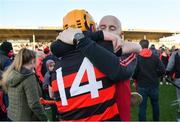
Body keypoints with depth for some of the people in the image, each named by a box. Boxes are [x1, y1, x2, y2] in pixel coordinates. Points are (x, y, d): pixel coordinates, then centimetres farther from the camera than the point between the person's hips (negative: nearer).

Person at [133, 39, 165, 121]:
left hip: (142, 85, -3)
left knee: (142, 106, 5)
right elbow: (162, 70, -6)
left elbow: (133, 72, -15)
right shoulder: (155, 57, -3)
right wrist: (155, 76, 11)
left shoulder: (137, 58, -10)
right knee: (155, 104, 22)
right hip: (154, 85, 3)